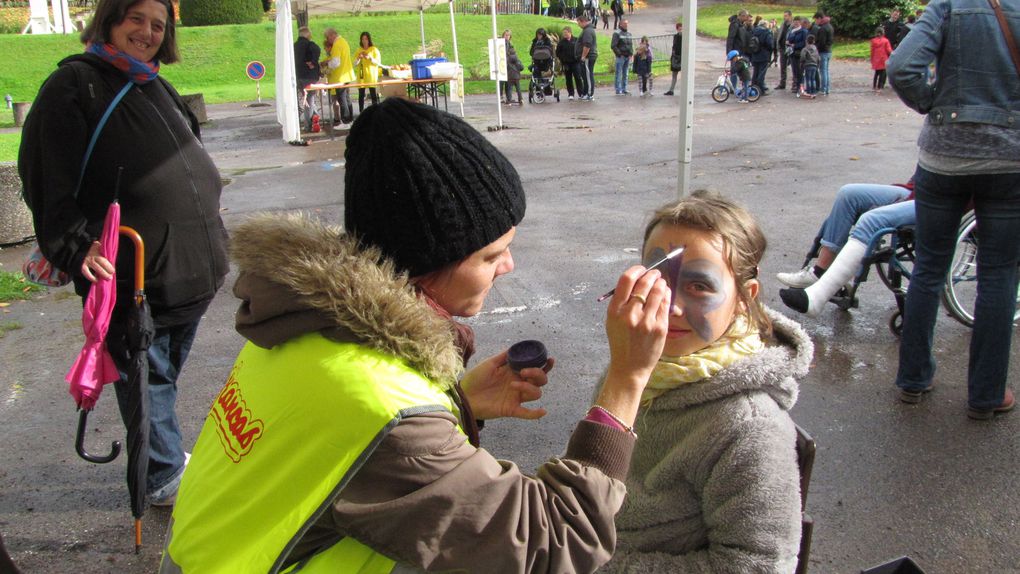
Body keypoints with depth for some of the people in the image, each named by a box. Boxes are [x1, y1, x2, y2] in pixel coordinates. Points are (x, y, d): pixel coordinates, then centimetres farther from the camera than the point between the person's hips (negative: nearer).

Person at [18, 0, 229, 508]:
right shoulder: (74, 84, -8)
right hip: (131, 273, -8)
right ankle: (164, 477, 20)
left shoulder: (155, 87, 17)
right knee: (146, 375, 6)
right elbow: (47, 177, -14)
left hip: (187, 268, 8)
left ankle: (161, 453, 39)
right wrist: (75, 246, -23)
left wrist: (208, 235, 24)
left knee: (166, 371, 21)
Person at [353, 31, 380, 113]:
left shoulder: (374, 50, 3)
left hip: (371, 76, -3)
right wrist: (359, 58, -12)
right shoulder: (359, 50, 11)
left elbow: (378, 62, -3)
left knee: (373, 94, -7)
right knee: (361, 95, -1)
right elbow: (355, 64, 7)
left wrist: (370, 58, -18)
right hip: (361, 76, 3)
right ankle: (361, 112, 4)